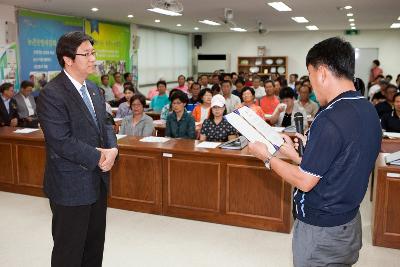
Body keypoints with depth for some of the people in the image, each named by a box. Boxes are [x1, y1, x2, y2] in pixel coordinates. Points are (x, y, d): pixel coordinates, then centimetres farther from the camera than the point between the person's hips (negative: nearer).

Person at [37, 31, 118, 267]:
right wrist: (99, 157, -16)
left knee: (95, 244, 20)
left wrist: (112, 149, -8)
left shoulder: (93, 89, 9)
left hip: (98, 181, 8)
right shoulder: (51, 94, -18)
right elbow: (62, 142, -23)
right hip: (71, 186, -8)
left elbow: (105, 124, 12)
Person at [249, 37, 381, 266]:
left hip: (320, 229, -8)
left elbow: (304, 181, -21)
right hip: (350, 221, 8)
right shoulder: (369, 111, 1)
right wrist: (294, 155, 10)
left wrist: (266, 157, -8)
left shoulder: (330, 119, -27)